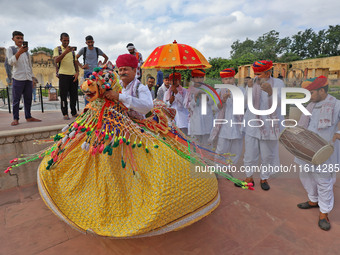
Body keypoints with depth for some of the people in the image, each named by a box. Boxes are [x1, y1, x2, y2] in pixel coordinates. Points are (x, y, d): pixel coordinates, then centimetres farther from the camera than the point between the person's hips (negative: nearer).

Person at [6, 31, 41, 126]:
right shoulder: (10, 49, 5)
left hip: (28, 78, 5)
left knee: (28, 99, 5)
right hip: (17, 78, -5)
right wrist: (19, 52, -23)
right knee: (16, 99, -4)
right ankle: (15, 119, -1)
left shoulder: (26, 51, 19)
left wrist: (31, 76, 20)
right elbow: (11, 62, -10)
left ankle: (28, 117, 11)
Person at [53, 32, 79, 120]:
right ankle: (65, 114, 2)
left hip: (73, 75, 4)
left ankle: (74, 112, 17)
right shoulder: (57, 49, 4)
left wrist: (77, 72, 2)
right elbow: (56, 60, -12)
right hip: (63, 75, -4)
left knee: (74, 95, 6)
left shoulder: (72, 49, 18)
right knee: (63, 95, -3)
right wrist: (65, 52, -23)